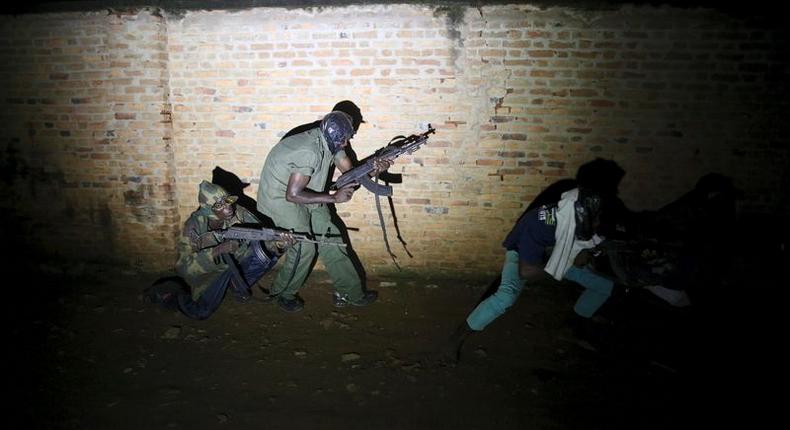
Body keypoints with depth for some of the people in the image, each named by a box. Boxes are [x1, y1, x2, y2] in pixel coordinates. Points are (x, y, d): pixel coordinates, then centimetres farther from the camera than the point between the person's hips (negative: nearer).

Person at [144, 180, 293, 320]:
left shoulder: (238, 213, -19)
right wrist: (218, 250, -43)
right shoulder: (194, 225, -26)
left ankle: (238, 285, 4)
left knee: (268, 250, -18)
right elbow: (184, 265, -30)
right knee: (200, 312, -22)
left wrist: (278, 244, -43)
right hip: (208, 271, -3)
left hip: (234, 267, 3)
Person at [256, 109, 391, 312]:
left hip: (305, 196, 9)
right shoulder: (309, 151, -32)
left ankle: (351, 292, 13)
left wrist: (375, 170, -19)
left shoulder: (330, 142, -6)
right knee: (304, 247, -16)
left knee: (331, 238, 4)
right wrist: (334, 198, -29)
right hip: (280, 196, -9)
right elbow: (292, 195, -32)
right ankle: (283, 294, 8)